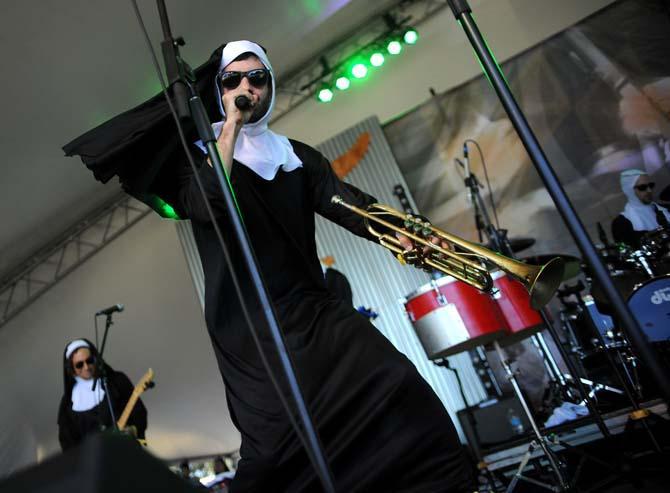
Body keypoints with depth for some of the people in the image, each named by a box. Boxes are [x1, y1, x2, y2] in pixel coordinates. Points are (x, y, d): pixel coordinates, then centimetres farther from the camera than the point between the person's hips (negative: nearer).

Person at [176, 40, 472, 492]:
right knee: (281, 448, -15)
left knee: (399, 389, -10)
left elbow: (346, 201, 0)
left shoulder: (297, 155, 17)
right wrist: (231, 125, -9)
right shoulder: (199, 155, 7)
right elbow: (204, 205, -17)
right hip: (251, 328, -3)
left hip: (314, 308, 4)